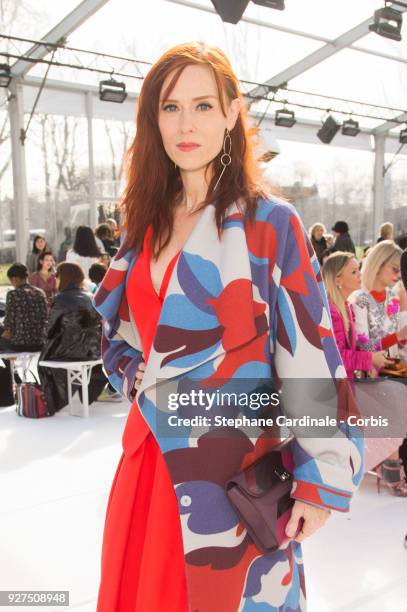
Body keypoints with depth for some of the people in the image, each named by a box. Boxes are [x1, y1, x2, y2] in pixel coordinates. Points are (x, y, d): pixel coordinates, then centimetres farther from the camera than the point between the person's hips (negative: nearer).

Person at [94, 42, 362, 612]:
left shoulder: (270, 223, -9)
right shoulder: (145, 223, 8)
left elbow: (311, 353, -11)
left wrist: (323, 478, -12)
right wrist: (141, 382, 3)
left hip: (232, 463, -5)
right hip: (149, 456, 6)